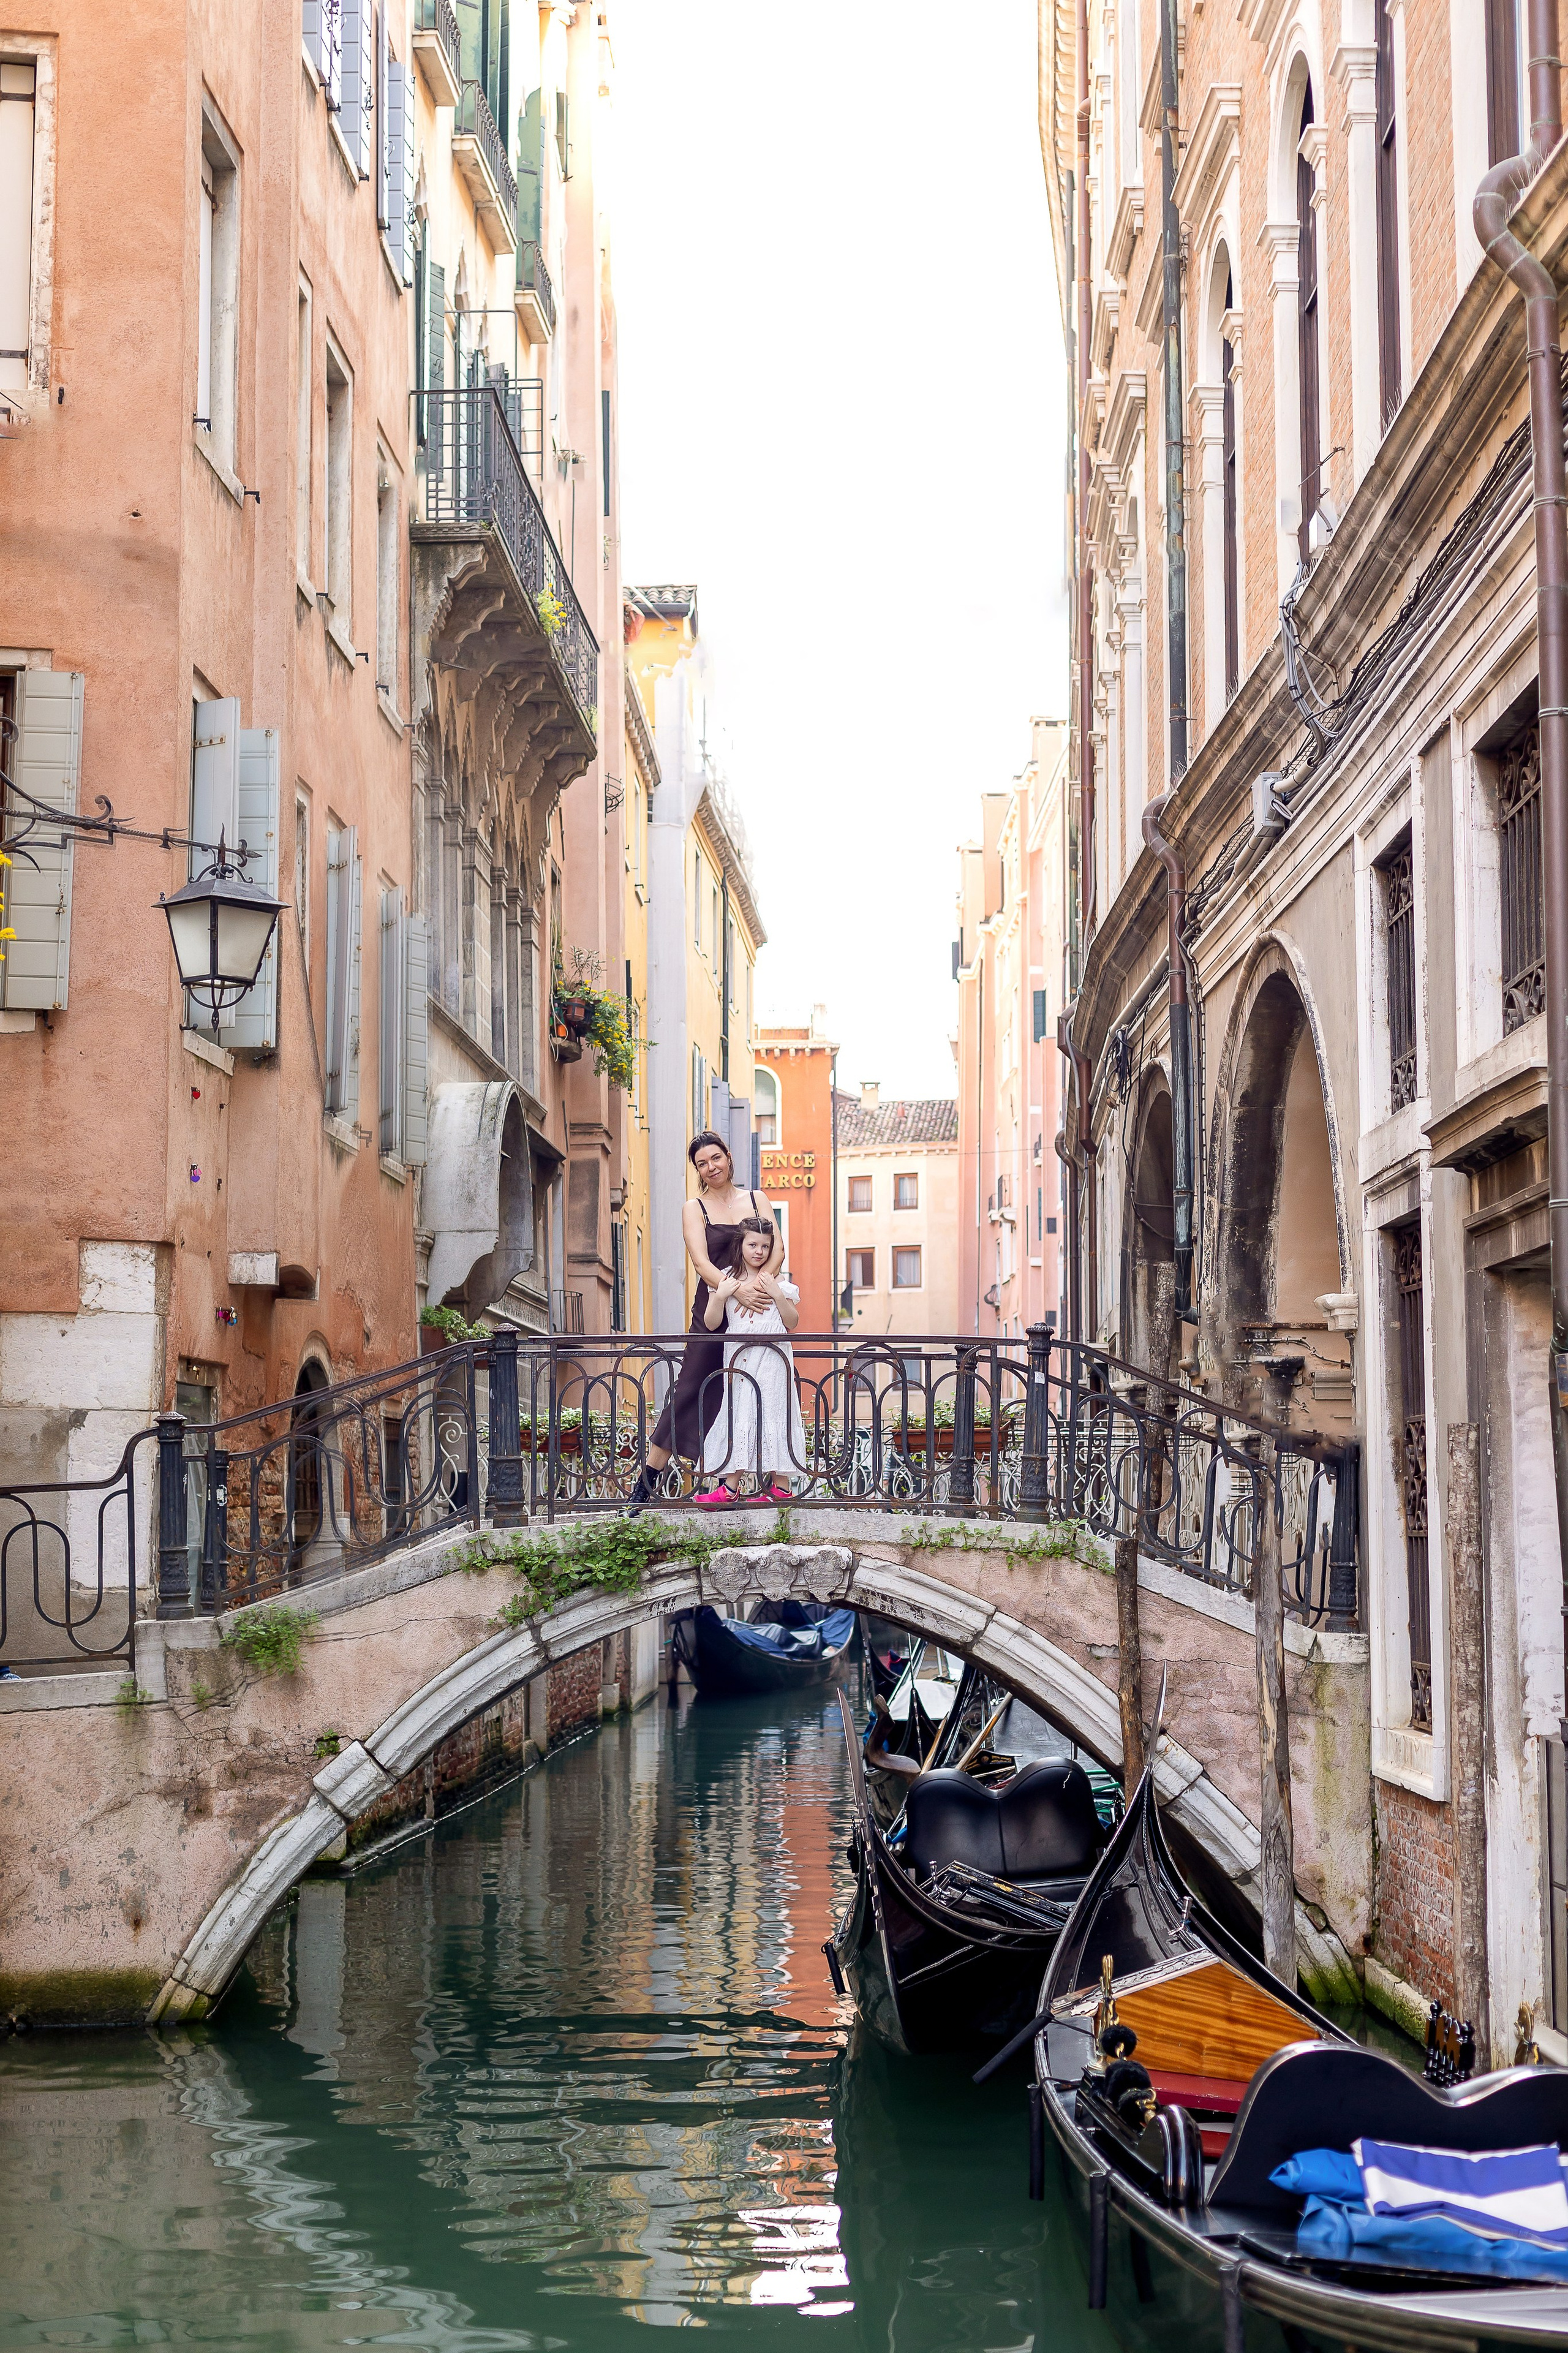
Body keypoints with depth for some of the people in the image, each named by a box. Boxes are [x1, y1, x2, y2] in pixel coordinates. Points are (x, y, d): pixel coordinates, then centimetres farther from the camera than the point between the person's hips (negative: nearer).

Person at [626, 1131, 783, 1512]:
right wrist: (737, 1290, -26)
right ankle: (645, 1484, -2)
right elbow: (702, 1262, -9)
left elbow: (777, 1248, 1)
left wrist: (759, 1280, -19)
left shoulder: (756, 1200, 12)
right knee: (690, 1392, -6)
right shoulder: (695, 1209, 4)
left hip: (758, 1308, 3)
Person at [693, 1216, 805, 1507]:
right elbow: (712, 1324, 3)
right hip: (739, 1360, 1)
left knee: (772, 1414, -5)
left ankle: (780, 1485, -1)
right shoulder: (727, 1281, 6)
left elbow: (792, 1322, 3)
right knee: (738, 1416, -1)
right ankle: (731, 1486, -2)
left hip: (772, 1361, -1)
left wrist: (777, 1295, -9)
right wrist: (721, 1296, -12)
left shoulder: (777, 1282, 6)